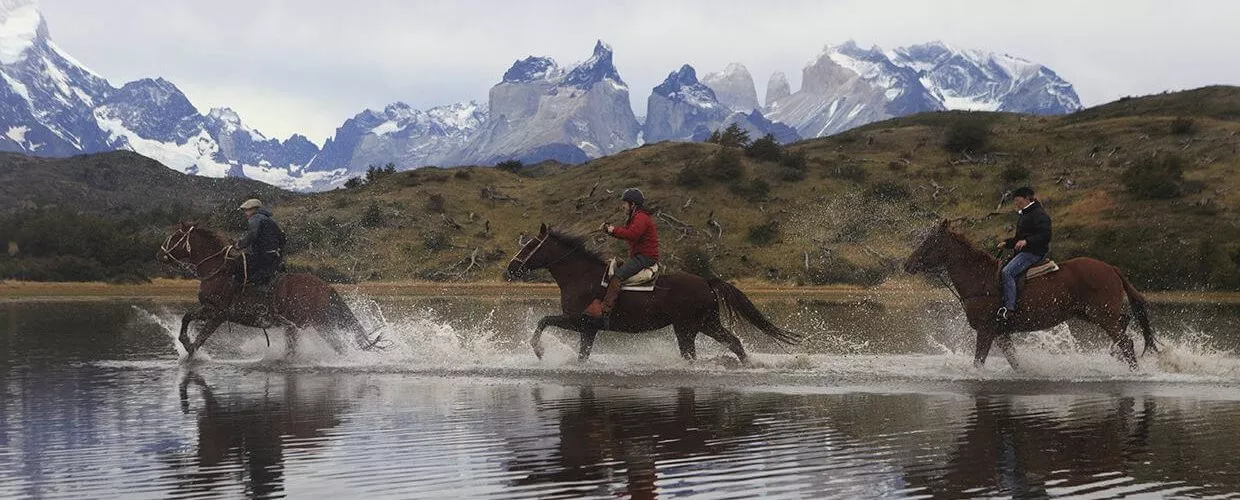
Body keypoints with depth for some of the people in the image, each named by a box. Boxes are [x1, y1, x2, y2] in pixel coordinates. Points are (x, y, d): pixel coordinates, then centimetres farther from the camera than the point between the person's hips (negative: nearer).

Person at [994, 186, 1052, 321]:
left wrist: (1026, 241, -31)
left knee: (1007, 272, -24)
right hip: (1023, 251, 11)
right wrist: (1006, 243, 13)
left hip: (1034, 252, -11)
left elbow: (1045, 236, -21)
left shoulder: (1038, 214, -11)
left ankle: (1009, 307, -26)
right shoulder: (1023, 215, 22)